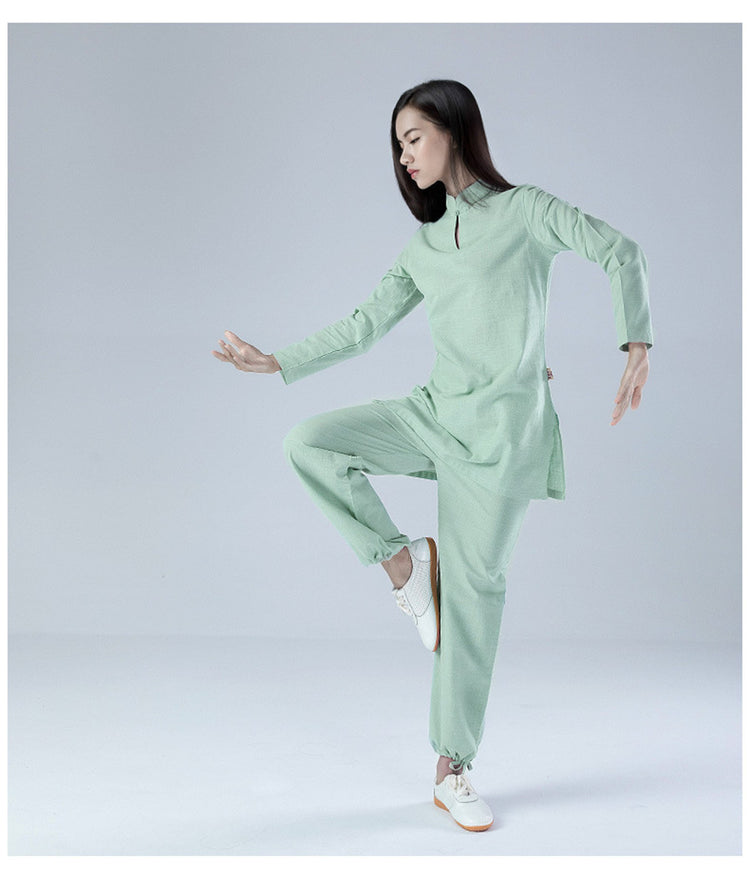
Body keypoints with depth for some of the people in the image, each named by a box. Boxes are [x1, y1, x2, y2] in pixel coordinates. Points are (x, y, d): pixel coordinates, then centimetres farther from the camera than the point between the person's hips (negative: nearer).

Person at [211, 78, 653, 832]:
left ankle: (452, 770, 7)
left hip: (501, 426, -5)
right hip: (435, 411, 5)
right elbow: (364, 326, 13)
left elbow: (620, 251, -3)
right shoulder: (424, 246, 15)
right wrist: (276, 363, 8)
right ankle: (401, 561, 0)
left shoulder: (524, 210, 1)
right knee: (309, 443, -14)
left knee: (472, 588, -3)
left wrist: (636, 343, -15)